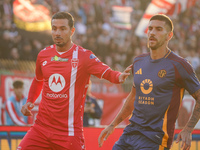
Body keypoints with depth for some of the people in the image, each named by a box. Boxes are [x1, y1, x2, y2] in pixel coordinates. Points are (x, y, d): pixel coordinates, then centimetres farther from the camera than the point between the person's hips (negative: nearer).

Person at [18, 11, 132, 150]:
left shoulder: (83, 56, -6)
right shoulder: (43, 55, 8)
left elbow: (107, 73, -18)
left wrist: (119, 77, -40)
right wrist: (30, 101, 12)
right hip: (41, 127, 4)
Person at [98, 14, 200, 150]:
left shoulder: (178, 65, -7)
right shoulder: (139, 62, 13)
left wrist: (188, 130, -12)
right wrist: (113, 125, 25)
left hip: (155, 138, -7)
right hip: (131, 132, 7)